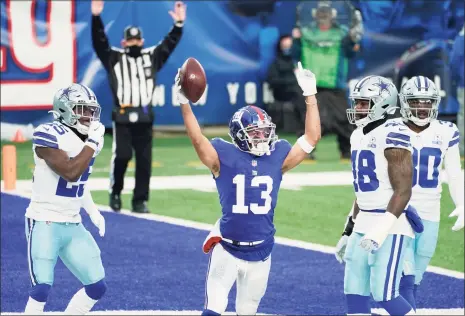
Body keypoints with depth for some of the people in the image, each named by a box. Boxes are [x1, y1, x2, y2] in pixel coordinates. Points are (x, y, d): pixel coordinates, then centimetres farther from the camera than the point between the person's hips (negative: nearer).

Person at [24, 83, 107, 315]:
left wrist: (92, 211, 13)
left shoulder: (89, 139, 8)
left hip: (73, 226, 8)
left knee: (97, 287, 5)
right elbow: (71, 173, -28)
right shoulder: (49, 136, -17)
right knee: (42, 289, -15)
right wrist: (92, 142, -22)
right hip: (44, 224, -8)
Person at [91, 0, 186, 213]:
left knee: (144, 161, 3)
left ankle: (140, 201, 10)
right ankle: (115, 193, 10)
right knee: (121, 156, -12)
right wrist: (96, 17, -17)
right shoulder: (114, 58, 6)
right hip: (122, 118, -3)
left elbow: (170, 44, 9)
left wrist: (179, 24, -5)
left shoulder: (152, 57, 14)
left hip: (145, 119, 3)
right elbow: (99, 41, -4)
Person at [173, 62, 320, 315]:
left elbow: (312, 137, 3)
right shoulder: (225, 157, -7)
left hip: (260, 252, 4)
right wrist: (184, 103, -30)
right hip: (227, 249, -4)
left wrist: (310, 96, 1)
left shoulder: (277, 158, 3)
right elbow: (197, 139, -20)